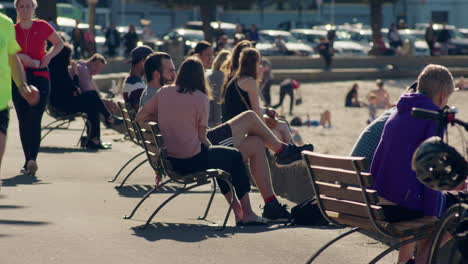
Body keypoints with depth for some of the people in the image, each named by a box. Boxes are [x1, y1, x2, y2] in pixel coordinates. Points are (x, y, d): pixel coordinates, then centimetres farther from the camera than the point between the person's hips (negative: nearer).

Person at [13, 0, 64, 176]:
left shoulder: (42, 27, 4)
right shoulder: (12, 30, 6)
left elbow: (59, 43, 17)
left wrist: (49, 56, 0)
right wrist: (19, 56, -16)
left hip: (40, 77, -2)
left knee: (34, 120, -16)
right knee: (23, 121, 4)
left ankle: (32, 160, -26)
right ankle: (28, 160, 12)